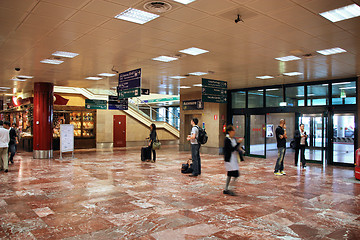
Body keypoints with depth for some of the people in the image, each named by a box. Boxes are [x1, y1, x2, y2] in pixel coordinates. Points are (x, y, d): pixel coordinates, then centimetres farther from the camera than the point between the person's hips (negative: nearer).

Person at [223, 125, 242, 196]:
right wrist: (238, 143, -23)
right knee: (235, 175, -11)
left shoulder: (234, 139, 10)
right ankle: (230, 189, -1)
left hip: (234, 159, 9)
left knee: (230, 174, 14)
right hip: (229, 160, -9)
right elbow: (231, 149, -21)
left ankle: (226, 190, 24)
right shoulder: (227, 139, -15)